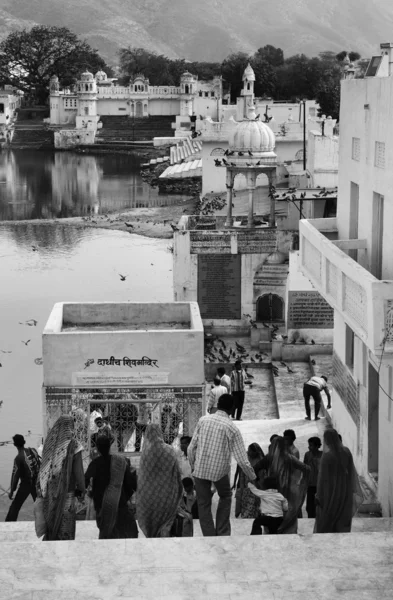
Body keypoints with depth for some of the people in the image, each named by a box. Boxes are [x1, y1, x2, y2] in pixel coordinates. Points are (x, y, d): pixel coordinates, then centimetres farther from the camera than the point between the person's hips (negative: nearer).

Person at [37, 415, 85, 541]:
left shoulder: (49, 442, 1)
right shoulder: (73, 444, -11)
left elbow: (43, 467, 4)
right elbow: (78, 469, -11)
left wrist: (40, 488, 10)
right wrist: (82, 489, -2)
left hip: (50, 487, 4)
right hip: (67, 488, -4)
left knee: (50, 519, 15)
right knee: (65, 520, 2)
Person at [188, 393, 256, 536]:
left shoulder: (203, 420, -4)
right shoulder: (232, 428, -9)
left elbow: (191, 448, -1)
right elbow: (242, 459, -7)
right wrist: (253, 478, 6)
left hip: (200, 469, 1)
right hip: (220, 471, -1)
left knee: (204, 505, 13)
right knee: (225, 497, 24)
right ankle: (223, 533, 17)